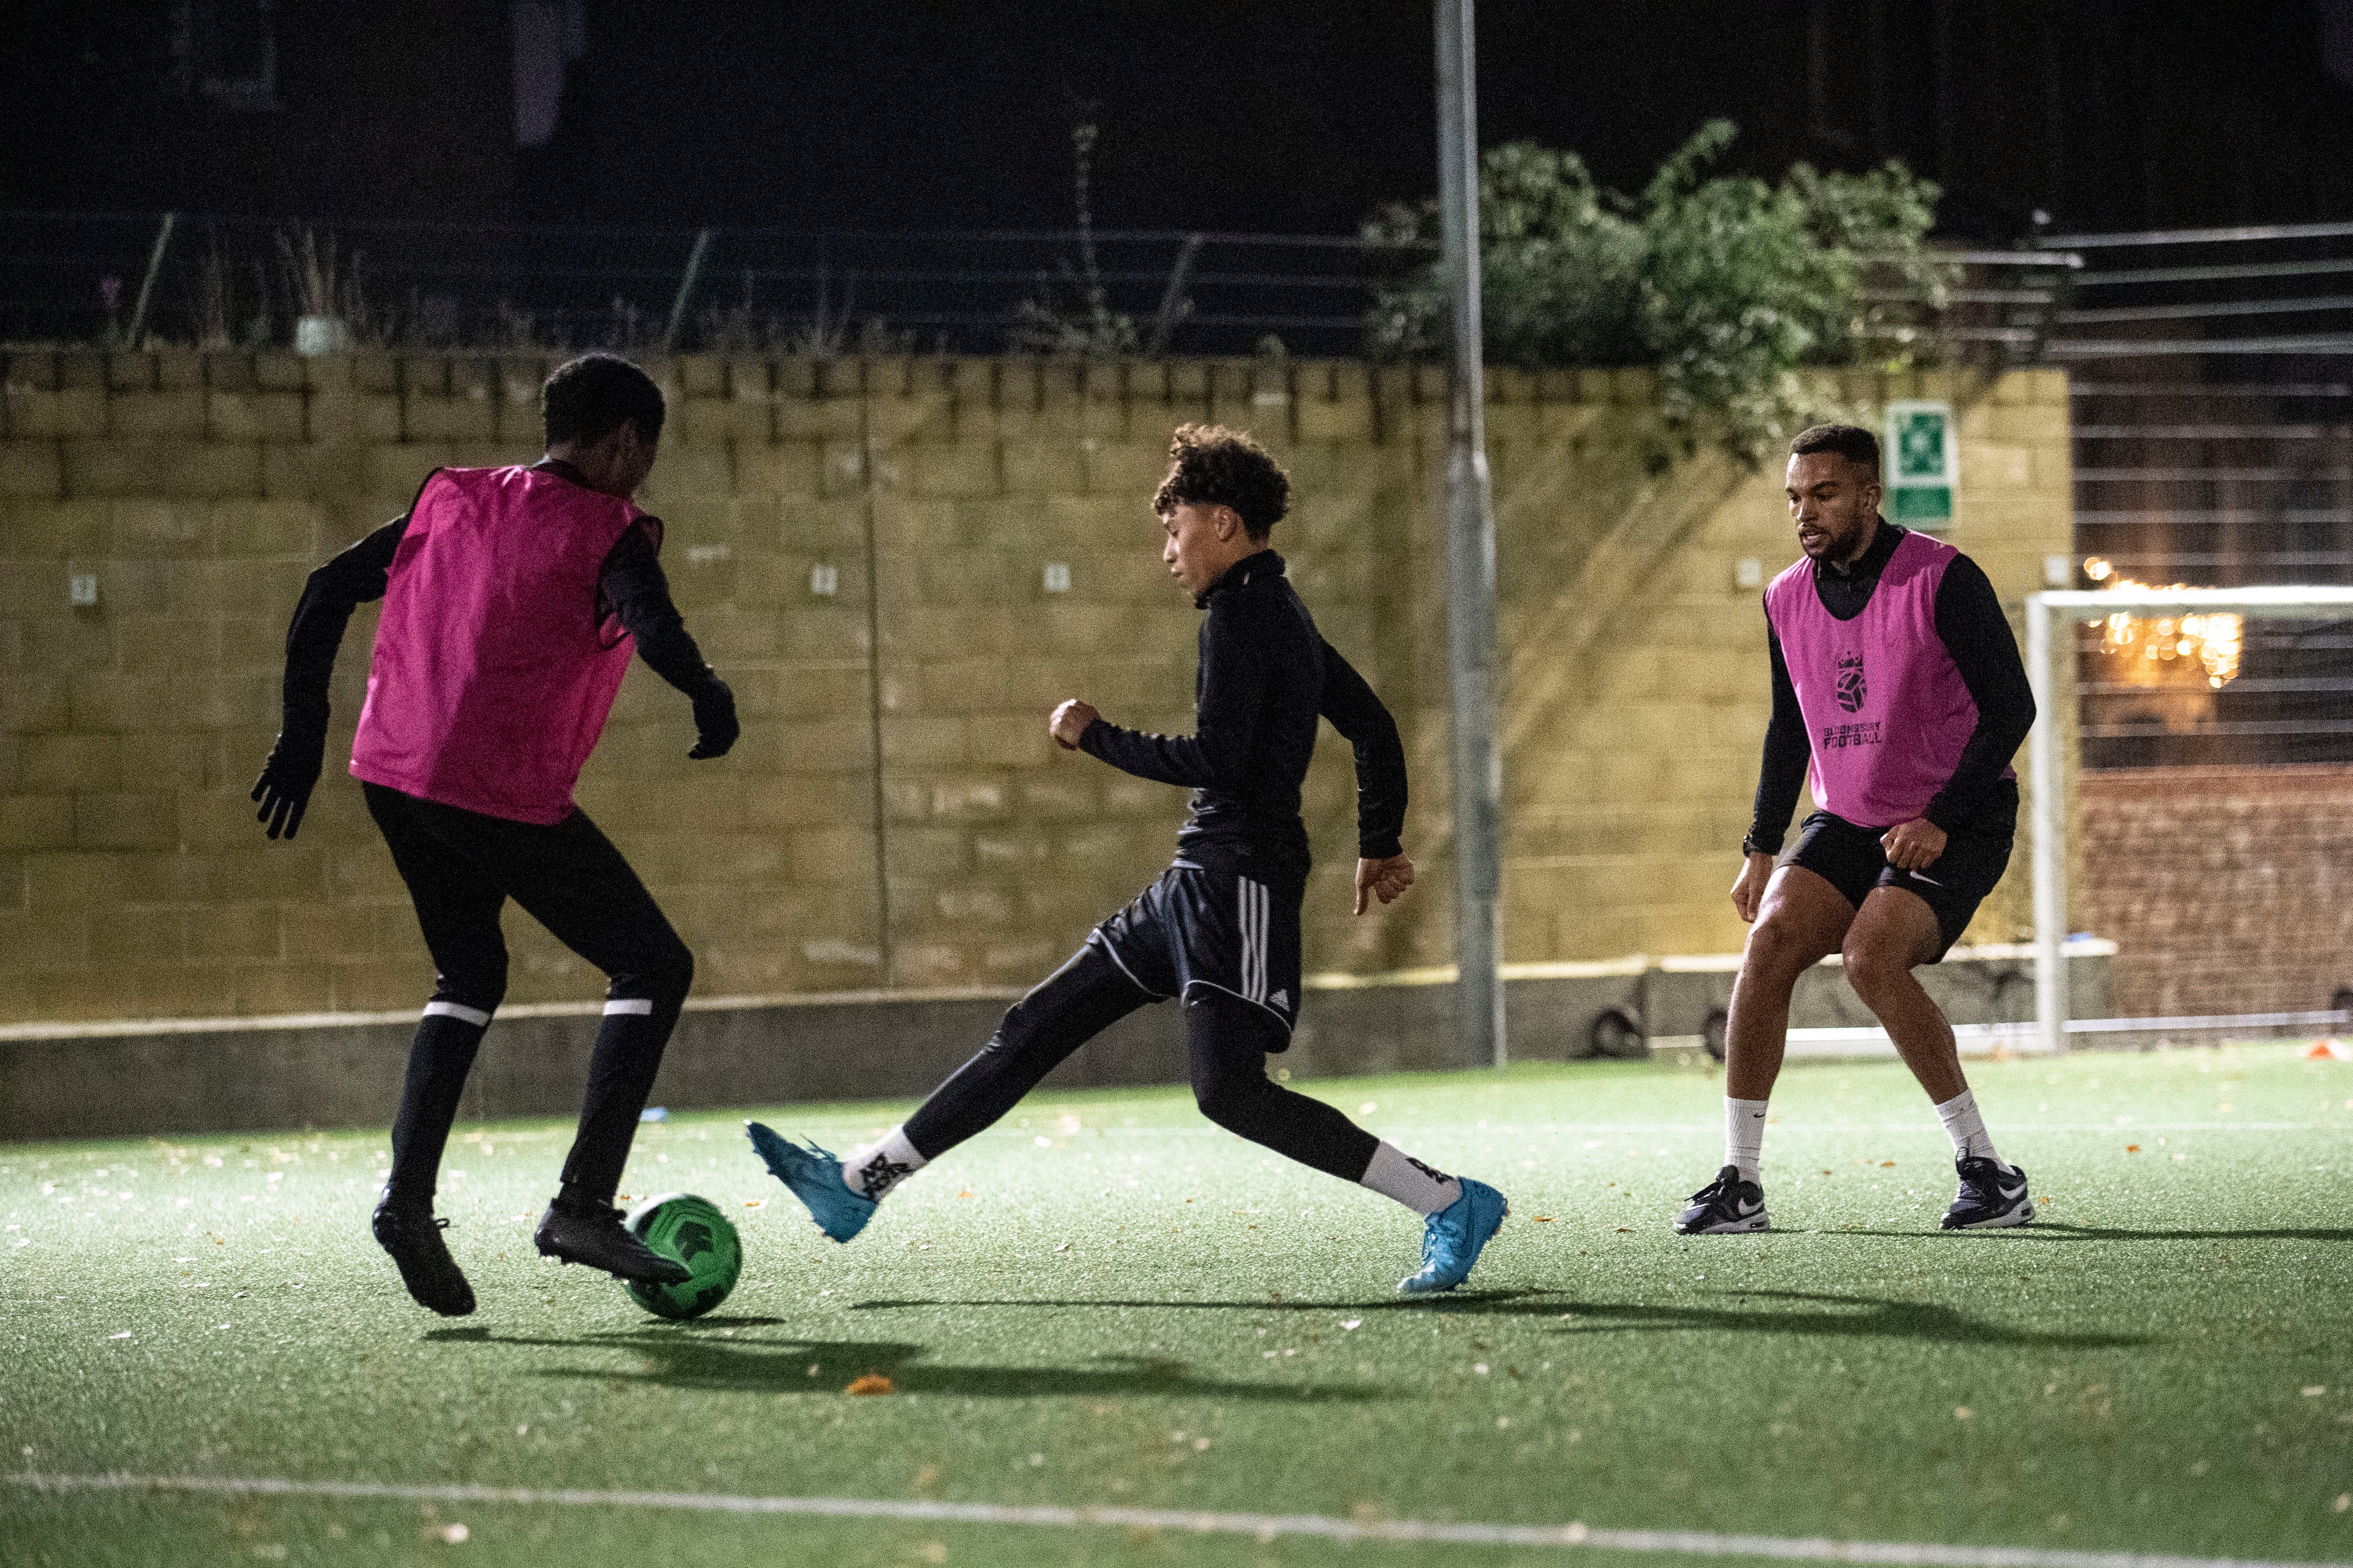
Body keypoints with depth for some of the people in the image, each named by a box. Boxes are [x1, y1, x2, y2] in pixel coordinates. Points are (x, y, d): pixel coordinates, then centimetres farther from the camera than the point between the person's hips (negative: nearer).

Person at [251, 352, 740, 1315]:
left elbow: (327, 593, 14)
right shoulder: (605, 533, -3)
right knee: (653, 966, 7)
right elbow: (653, 629, -22)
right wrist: (709, 697, -4)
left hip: (394, 772, 7)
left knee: (472, 974, 27)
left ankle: (408, 1193, 10)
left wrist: (303, 736, 18)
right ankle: (583, 1205, -5)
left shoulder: (454, 501, 15)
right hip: (507, 795, -7)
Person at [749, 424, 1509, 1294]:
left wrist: (1096, 737, -8)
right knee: (1036, 1028, 12)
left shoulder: (1241, 611, -12)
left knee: (1230, 1093, -21)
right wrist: (1380, 846, 32)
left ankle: (1450, 1202, -17)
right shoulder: (1281, 611, 18)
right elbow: (1374, 728, 26)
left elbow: (1216, 758, -20)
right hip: (1197, 883, 10)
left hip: (1241, 880, -10)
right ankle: (862, 1182, 17)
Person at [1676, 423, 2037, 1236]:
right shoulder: (1787, 599, 4)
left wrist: (1940, 820, -21)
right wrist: (1762, 848, 10)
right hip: (1847, 821, 6)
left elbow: (2011, 708, -14)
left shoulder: (1942, 580, -15)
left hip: (1958, 824, -6)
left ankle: (1988, 1170, -15)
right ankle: (1739, 1184, -12)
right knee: (1770, 940, -16)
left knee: (1872, 958, -27)